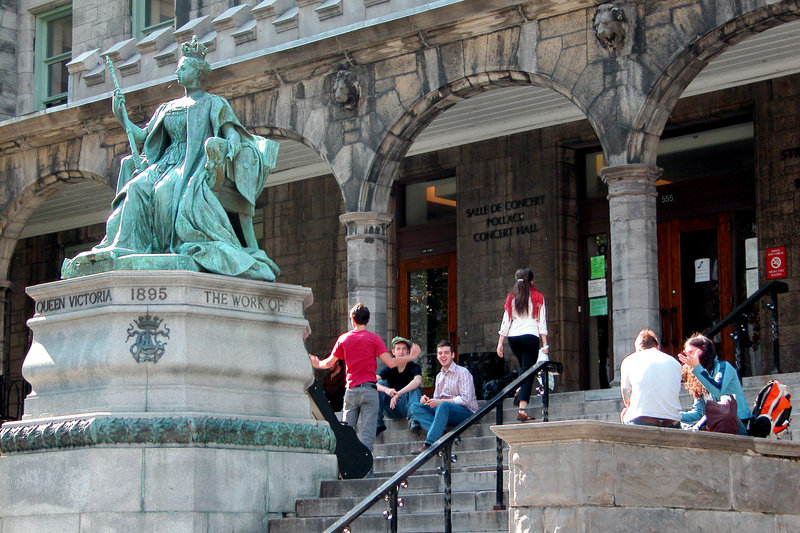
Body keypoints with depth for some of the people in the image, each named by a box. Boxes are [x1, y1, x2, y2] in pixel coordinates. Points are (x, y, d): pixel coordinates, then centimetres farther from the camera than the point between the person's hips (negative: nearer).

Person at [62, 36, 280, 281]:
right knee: (137, 187, -27)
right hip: (167, 164, 5)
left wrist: (227, 151, -25)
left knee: (166, 190, -36)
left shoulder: (213, 103, 10)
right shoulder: (167, 108, 26)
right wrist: (122, 115, 19)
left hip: (195, 165, -5)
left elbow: (232, 133, -3)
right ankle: (124, 247, -40)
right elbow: (141, 136, 25)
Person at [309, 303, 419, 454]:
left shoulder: (343, 338, 7)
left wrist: (317, 364, 35)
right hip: (369, 389, -3)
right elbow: (390, 363, -6)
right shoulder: (374, 338, -1)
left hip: (350, 390, 3)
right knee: (367, 430, -5)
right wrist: (410, 357, 8)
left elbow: (329, 363, 14)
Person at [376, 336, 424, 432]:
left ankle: (413, 420, -37)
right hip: (391, 410, 2)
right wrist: (386, 390, -39)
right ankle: (378, 423, -22)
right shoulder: (389, 368, 1)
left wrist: (398, 394, -41)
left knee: (416, 388, -25)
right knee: (380, 384, -17)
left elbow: (418, 381, -30)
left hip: (406, 406, -2)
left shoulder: (414, 367, -6)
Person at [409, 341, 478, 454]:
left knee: (443, 406, -38)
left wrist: (440, 401, -19)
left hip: (466, 412, -7)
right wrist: (427, 400, -5)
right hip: (444, 411, 7)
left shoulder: (462, 372, -4)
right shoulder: (439, 376, 19)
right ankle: (440, 434, -32)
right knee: (415, 407, -11)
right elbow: (436, 399, 20)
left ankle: (429, 444, -41)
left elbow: (465, 399, -14)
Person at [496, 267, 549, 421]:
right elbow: (542, 323, 2)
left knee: (523, 366, 28)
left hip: (513, 337, 4)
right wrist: (545, 345, 2)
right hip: (530, 336, -4)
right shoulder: (537, 297, 5)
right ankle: (522, 410, -14)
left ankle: (520, 390, 6)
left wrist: (500, 343, 10)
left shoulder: (511, 297, 13)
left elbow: (505, 322, 9)